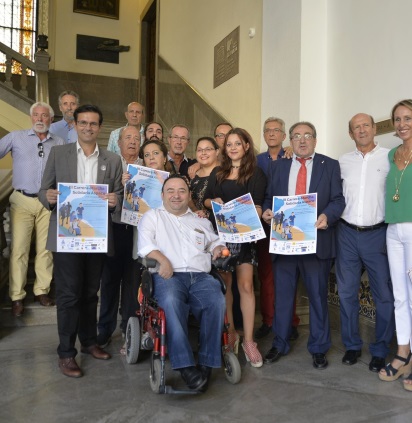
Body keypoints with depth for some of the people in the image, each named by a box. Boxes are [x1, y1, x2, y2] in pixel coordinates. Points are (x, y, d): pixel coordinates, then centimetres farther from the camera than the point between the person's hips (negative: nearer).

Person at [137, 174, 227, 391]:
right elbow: (145, 244, 3)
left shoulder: (201, 221, 30)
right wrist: (163, 260, -16)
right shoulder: (152, 216, 19)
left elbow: (215, 241, 34)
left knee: (217, 301, -30)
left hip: (200, 277, 3)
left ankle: (207, 362, -21)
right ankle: (185, 365, -33)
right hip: (168, 276, -2)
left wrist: (218, 249, 8)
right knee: (171, 302, -37)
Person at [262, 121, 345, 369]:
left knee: (318, 295, 8)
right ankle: (280, 344, 26)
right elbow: (270, 197, 14)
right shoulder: (278, 166, 13)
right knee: (282, 294, 10)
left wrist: (327, 216, -20)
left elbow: (338, 199, -1)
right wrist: (267, 211, -8)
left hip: (316, 238, -2)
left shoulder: (330, 165, 6)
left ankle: (319, 348, 23)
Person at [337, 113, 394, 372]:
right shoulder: (343, 162, 8)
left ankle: (380, 351, 19)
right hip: (347, 234, 3)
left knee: (384, 294, 3)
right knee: (347, 292, 9)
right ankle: (352, 345, 24)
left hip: (377, 234, -2)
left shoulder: (389, 157, 0)